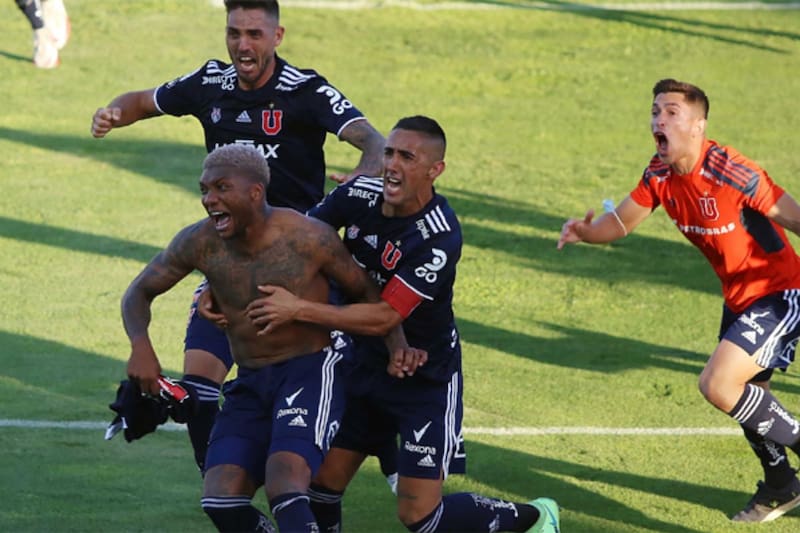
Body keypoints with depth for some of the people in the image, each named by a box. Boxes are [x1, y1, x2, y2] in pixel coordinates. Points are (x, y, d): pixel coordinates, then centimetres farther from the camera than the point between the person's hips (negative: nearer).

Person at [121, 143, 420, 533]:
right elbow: (140, 293, 7)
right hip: (250, 383, 5)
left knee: (284, 488, -27)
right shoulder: (199, 243, -6)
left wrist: (396, 345, -17)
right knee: (220, 502, -10)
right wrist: (140, 346, -13)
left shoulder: (308, 238, -16)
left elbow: (365, 291, 0)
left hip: (310, 372, -5)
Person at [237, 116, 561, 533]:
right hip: (367, 368, 6)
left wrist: (299, 310, -30)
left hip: (427, 381, -6)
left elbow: (384, 318, -29)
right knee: (322, 483, 3)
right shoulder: (358, 195, -9)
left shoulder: (440, 238, -27)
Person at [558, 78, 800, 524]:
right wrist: (586, 232, -20)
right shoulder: (660, 174, -4)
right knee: (743, 395, 21)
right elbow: (621, 221, 2)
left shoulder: (730, 172, -27)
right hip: (739, 297, 9)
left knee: (718, 385, -21)